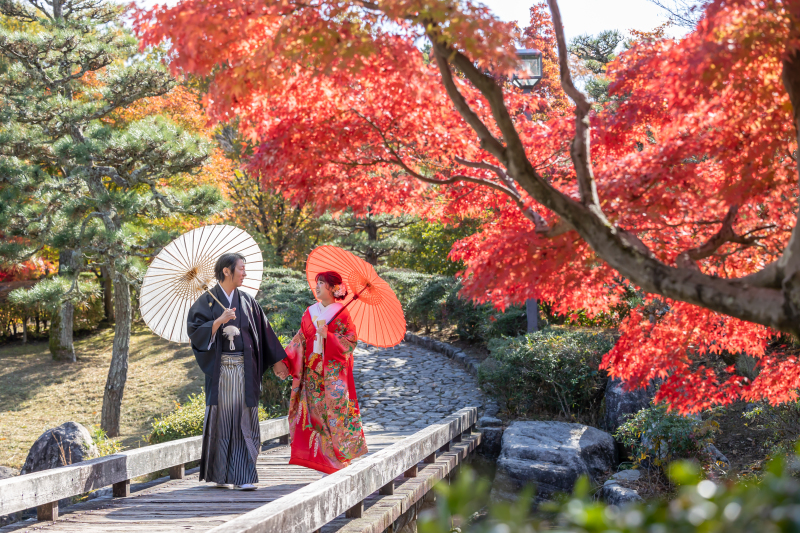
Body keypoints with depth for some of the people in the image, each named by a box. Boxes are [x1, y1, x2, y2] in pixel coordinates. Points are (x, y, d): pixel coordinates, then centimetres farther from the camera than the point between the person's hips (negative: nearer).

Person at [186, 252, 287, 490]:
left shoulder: (247, 301, 13)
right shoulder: (208, 300, 3)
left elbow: (264, 332, 15)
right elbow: (195, 331, -6)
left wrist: (278, 362, 13)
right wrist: (219, 321, -19)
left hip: (245, 370, 2)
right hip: (220, 369, -2)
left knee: (244, 420, -3)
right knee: (220, 418, 1)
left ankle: (244, 476, -4)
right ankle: (220, 475, 12)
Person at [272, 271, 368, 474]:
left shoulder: (342, 314, -2)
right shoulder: (311, 312, 12)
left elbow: (349, 343, -7)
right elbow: (300, 341, 12)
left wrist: (327, 336, -18)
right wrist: (285, 362, 4)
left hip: (333, 372, -5)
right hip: (312, 372, 5)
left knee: (335, 409, -7)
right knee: (315, 411, 1)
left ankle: (339, 460, -1)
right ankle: (321, 459, 6)